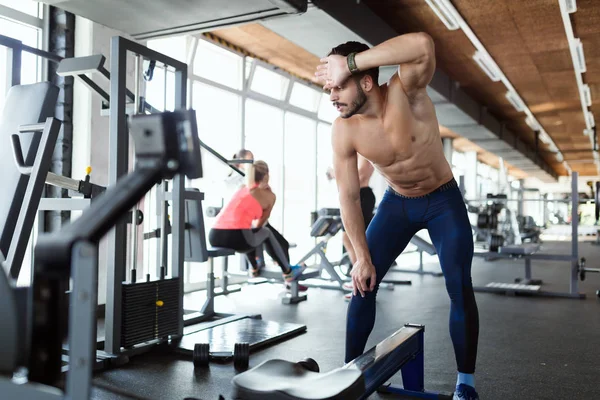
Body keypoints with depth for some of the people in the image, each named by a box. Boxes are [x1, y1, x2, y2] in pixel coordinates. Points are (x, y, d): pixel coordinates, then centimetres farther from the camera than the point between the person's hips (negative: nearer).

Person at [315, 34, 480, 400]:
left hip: (443, 200, -2)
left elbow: (423, 45, -51)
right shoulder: (343, 131, -20)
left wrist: (349, 62, -47)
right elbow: (349, 197, -14)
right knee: (363, 282, -3)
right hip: (396, 203, 3)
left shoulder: (405, 92, -28)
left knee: (459, 287, -9)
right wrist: (362, 256, -14)